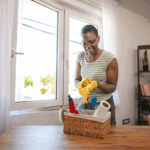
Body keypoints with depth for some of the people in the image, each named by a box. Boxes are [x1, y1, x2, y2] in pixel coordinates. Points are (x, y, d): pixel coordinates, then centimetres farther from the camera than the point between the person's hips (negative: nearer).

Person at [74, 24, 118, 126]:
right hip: (85, 103, 4)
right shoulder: (80, 57, 0)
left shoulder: (109, 58, -14)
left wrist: (98, 85, -29)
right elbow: (76, 80, 3)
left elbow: (113, 87, -10)